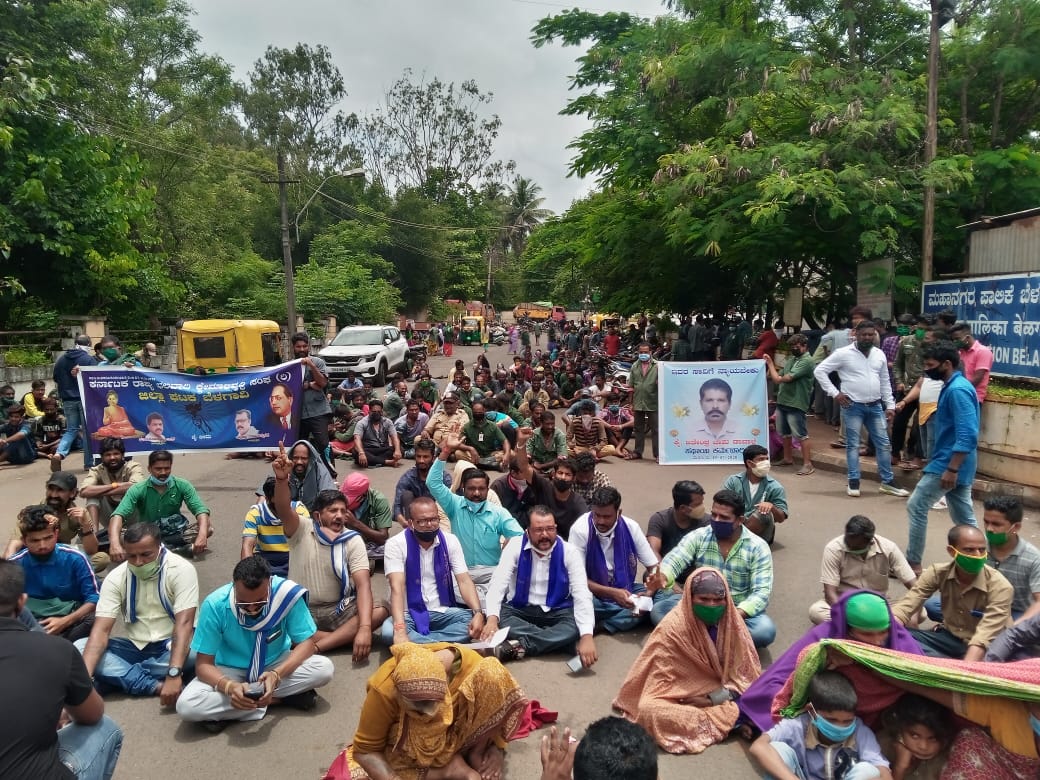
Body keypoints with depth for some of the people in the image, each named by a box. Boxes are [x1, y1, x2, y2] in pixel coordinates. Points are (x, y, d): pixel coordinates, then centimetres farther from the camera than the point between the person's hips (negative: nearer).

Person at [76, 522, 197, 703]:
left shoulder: (181, 569, -18)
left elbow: (184, 623, -27)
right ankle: (156, 686, -25)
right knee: (79, 649, -19)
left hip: (172, 645, -3)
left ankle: (120, 677, -17)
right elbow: (101, 629, -16)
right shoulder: (116, 577, -8)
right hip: (135, 647, 4)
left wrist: (173, 674, -40)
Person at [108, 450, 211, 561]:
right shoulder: (138, 490, -12)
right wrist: (114, 543, -46)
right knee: (121, 536, -30)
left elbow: (201, 510, -19)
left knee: (207, 528, -24)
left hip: (176, 533, 1)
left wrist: (202, 535, -40)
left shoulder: (182, 485, -9)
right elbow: (118, 515, -26)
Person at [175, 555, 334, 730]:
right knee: (186, 706, -29)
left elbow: (307, 642, -18)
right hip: (231, 671, 0)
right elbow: (203, 663, -19)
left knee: (324, 668, -27)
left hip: (276, 665, 1)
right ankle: (279, 698, -16)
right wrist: (229, 686, -39)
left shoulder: (287, 594, -27)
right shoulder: (215, 604, -26)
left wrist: (276, 674, -35)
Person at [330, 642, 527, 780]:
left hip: (455, 735, -1)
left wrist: (497, 748, -17)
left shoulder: (470, 664, -31)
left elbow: (494, 696, -10)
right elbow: (366, 749, -19)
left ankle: (475, 753, -7)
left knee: (493, 673, -29)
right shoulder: (385, 690, -33)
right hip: (407, 751, 1)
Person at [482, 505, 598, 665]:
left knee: (574, 628, -31)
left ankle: (519, 646, -29)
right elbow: (498, 584, -18)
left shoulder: (569, 552, -12)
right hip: (519, 609, 0)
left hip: (557, 611, 0)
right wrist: (492, 618, -39)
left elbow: (582, 594, -20)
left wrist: (587, 636, -36)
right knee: (500, 619, -32)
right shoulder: (515, 546, -10)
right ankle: (554, 640, -25)